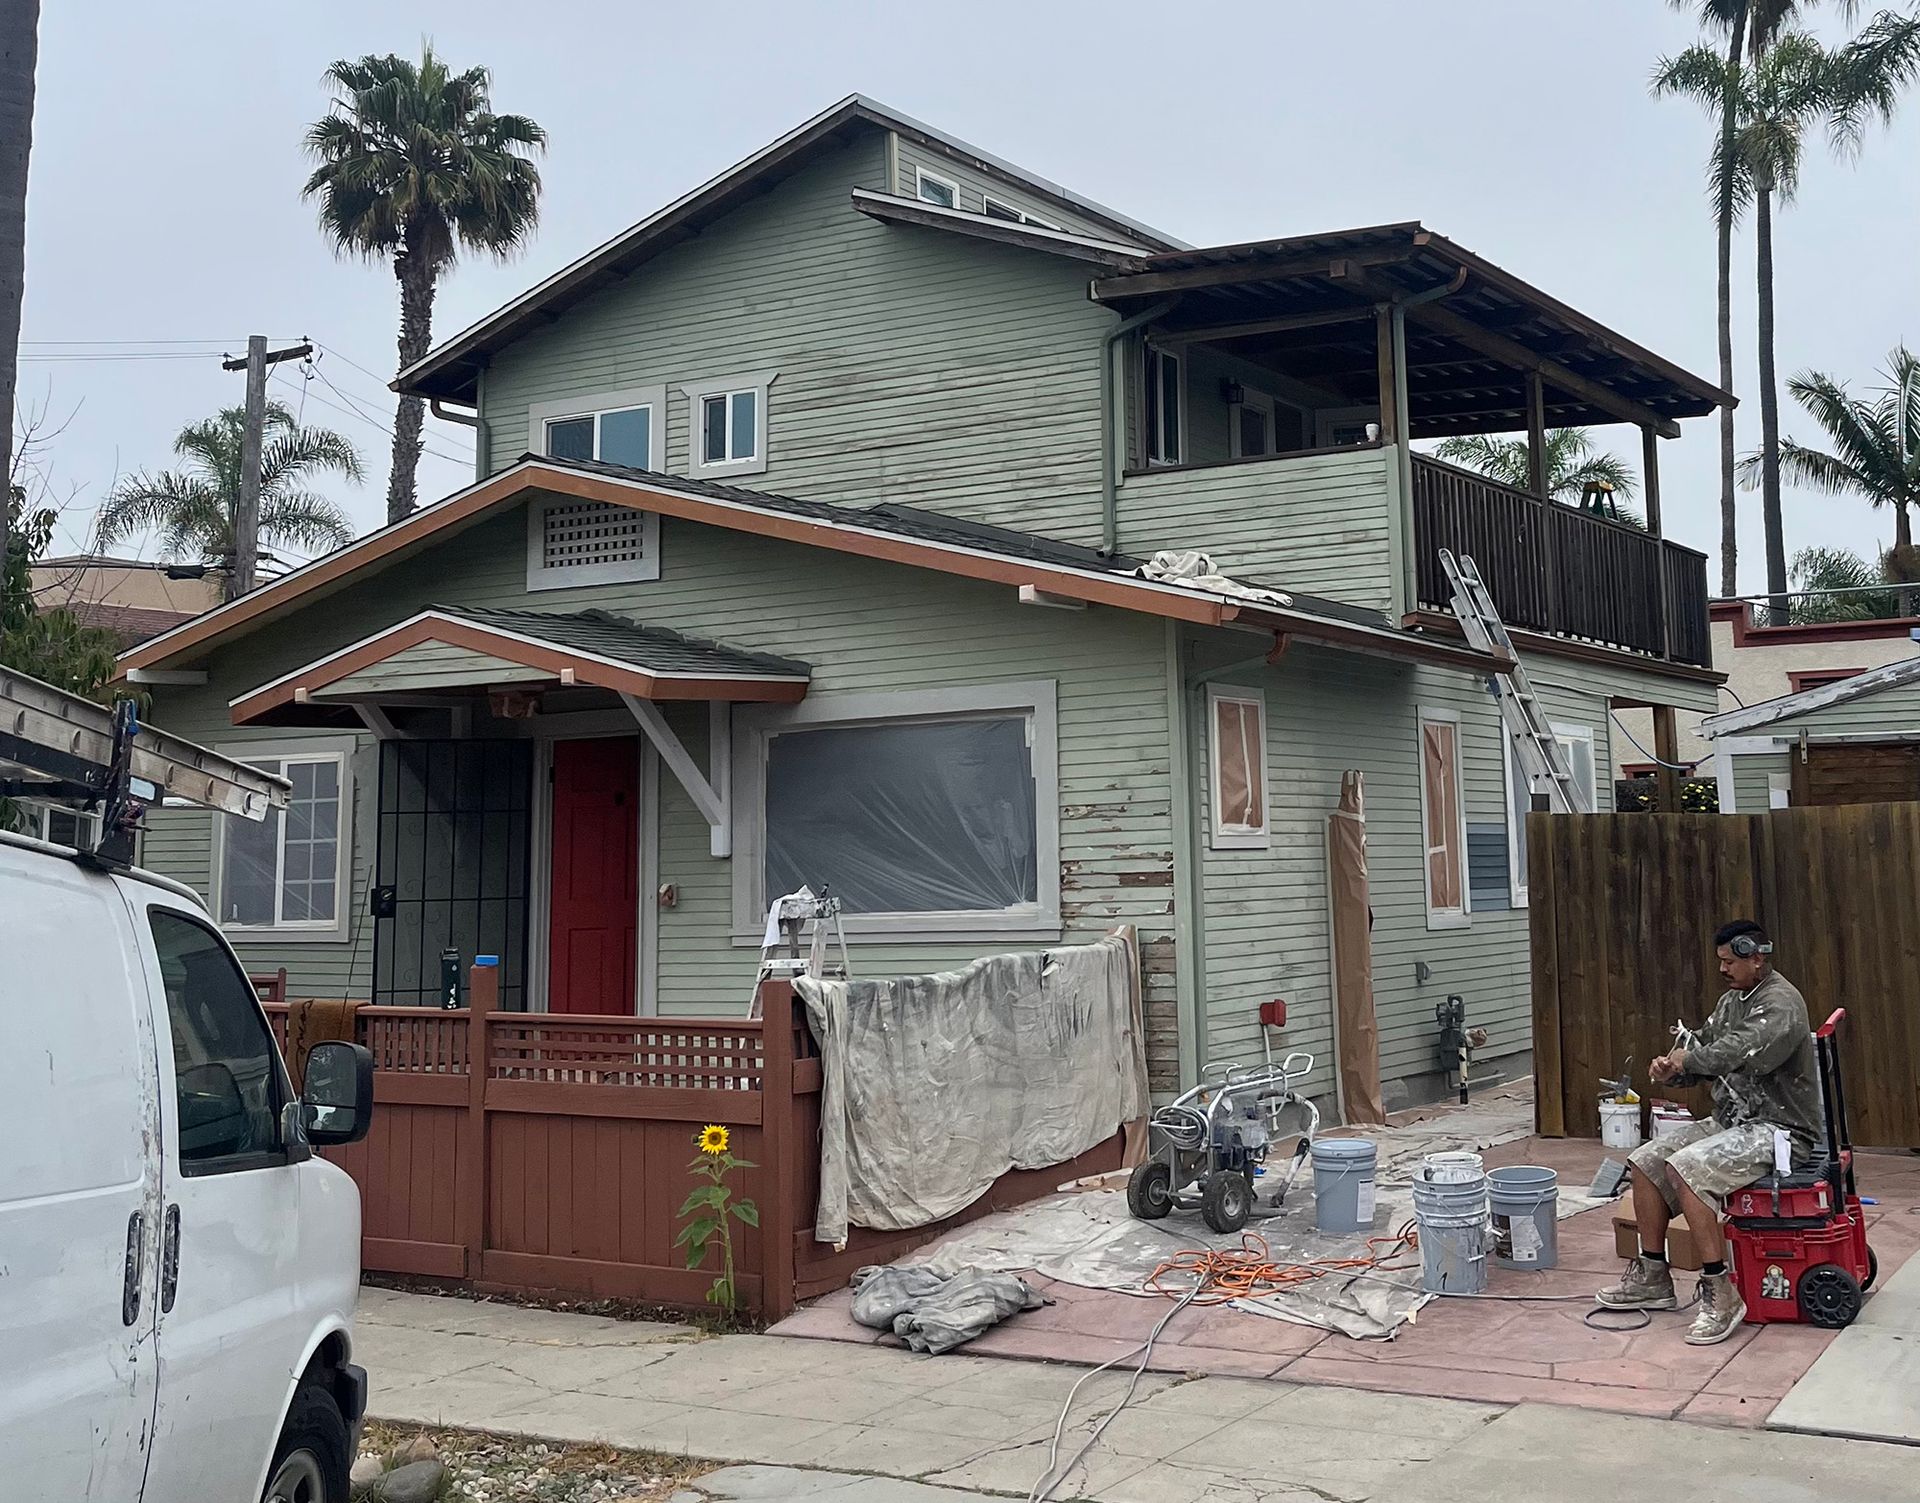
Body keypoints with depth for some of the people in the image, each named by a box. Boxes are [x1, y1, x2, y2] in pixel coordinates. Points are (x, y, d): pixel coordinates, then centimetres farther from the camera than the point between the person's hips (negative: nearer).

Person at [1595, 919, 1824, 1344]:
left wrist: (1686, 1059, -16)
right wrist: (1670, 1068, -8)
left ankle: (1720, 1294, -25)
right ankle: (1652, 1277, 9)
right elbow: (1703, 1046, 14)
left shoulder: (1780, 1003, -16)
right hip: (1731, 1122, 10)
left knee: (1685, 1169, -29)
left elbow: (1737, 1054, -31)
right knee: (1646, 1162, 2)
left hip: (1778, 1130, -10)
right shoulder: (1732, 1001, 15)